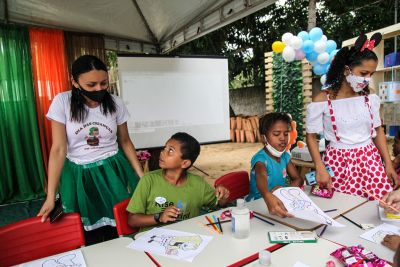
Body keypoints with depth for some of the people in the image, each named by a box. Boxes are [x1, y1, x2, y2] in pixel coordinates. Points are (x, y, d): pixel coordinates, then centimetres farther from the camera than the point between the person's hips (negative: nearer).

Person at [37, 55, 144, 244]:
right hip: (79, 174, -1)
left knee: (119, 230, 6)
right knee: (89, 237, 9)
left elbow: (125, 141, 3)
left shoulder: (116, 103, -7)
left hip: (112, 171, 1)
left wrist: (141, 175, 1)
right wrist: (50, 196, -12)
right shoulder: (62, 102, -11)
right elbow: (58, 149, -11)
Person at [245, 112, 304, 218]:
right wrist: (268, 197, -63)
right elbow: (261, 177, -41)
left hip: (281, 199, 5)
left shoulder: (285, 156, 2)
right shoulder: (260, 158, -20)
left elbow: (298, 179, 4)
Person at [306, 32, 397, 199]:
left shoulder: (369, 97, 4)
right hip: (339, 163, -4)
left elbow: (378, 130, 13)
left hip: (370, 160, 4)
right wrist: (320, 169, -14)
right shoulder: (322, 100, -10)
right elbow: (311, 136, -6)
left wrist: (388, 164, 9)